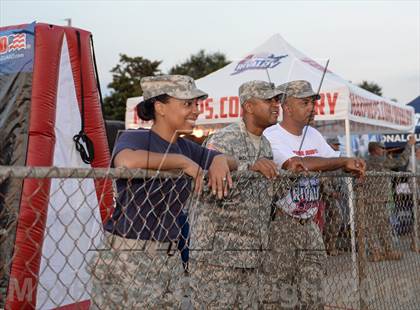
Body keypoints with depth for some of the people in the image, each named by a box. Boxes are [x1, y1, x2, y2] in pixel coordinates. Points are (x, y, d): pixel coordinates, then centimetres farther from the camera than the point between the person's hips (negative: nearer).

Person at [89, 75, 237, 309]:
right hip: (128, 258, -7)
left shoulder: (186, 148, 13)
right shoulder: (135, 138, -9)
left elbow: (233, 162, 19)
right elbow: (126, 161, -33)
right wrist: (183, 162, -22)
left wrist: (220, 160, -5)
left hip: (170, 259, 7)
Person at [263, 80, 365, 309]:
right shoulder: (271, 136, -12)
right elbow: (298, 164, -28)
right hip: (280, 225, -7)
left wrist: (352, 167, -9)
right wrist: (344, 161, -19)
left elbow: (339, 164, 15)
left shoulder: (313, 135, 14)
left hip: (309, 225, 7)